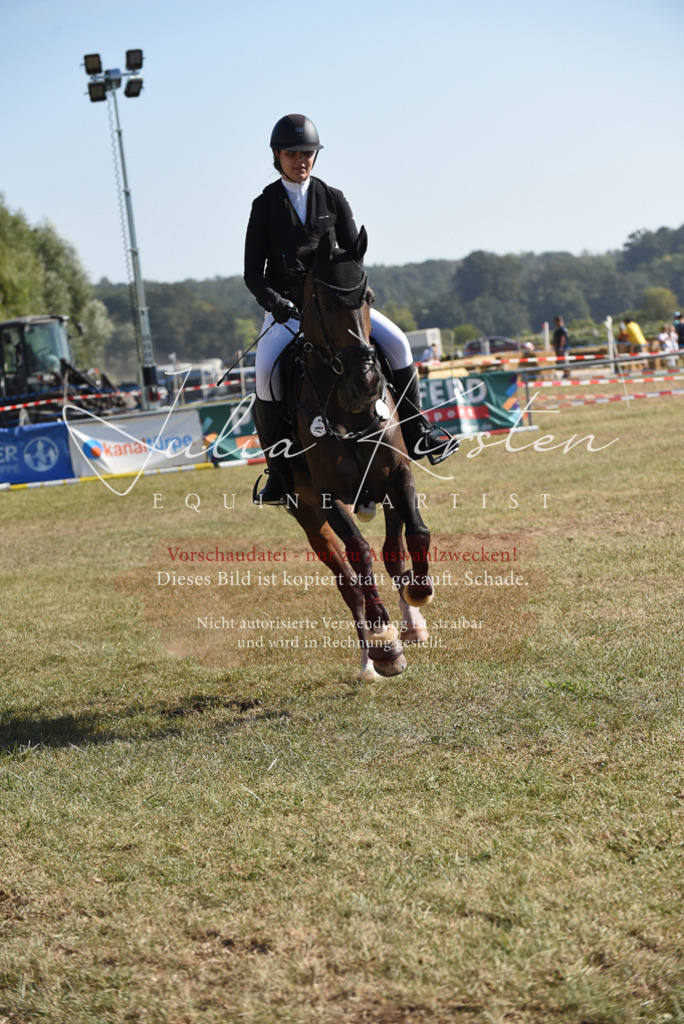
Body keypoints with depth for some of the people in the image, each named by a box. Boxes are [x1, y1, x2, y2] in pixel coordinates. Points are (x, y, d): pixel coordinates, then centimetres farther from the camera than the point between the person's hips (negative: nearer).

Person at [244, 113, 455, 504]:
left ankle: (417, 433, -2)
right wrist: (272, 300, -22)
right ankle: (279, 471, -18)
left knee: (396, 342, -17)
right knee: (266, 372, -28)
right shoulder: (265, 205, -1)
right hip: (286, 306, -2)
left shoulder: (333, 199, 5)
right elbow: (253, 271, -3)